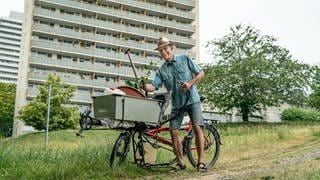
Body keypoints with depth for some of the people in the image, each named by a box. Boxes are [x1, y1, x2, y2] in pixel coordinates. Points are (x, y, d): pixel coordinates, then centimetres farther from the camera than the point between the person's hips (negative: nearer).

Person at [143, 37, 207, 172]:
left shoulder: (185, 59, 2)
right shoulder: (161, 70, 6)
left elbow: (201, 73, 3)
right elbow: (154, 86, -6)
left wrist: (190, 83, -13)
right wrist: (145, 86, -27)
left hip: (192, 100, -3)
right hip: (177, 103, 3)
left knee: (197, 127, -15)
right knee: (173, 131, -4)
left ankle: (200, 161, -9)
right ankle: (181, 162, 9)